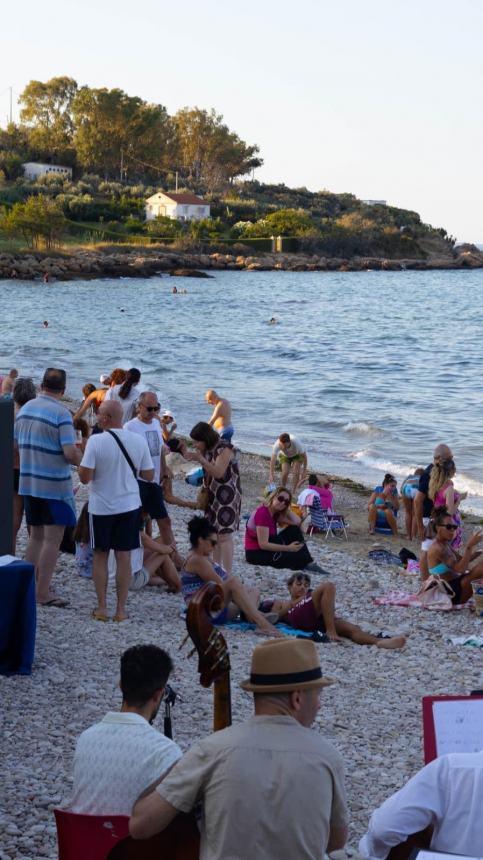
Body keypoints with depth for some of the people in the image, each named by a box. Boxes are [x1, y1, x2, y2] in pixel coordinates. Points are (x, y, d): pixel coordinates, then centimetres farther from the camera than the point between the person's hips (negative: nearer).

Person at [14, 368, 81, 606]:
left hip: (28, 482, 7)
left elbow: (17, 445, 15)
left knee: (36, 536, 18)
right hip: (54, 485, -7)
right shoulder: (61, 413, -16)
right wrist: (85, 464, -2)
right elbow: (70, 453, -21)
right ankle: (43, 593, 1)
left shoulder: (25, 408, 7)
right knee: (52, 539, 0)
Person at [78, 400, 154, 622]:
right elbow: (149, 475, 1)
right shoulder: (139, 441, -5)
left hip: (101, 507, -2)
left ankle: (101, 608, 14)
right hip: (129, 506, 2)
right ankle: (121, 609, 11)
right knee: (124, 556, 8)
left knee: (100, 556, 11)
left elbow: (85, 477, -17)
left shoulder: (96, 441, -17)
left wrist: (84, 458, 2)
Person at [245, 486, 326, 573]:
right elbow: (263, 544, -26)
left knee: (294, 530, -4)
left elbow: (297, 522, -3)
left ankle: (309, 563, -9)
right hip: (256, 553, -9)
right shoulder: (262, 513, -23)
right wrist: (288, 548, -24)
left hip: (268, 548, 9)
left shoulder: (276, 514, 5)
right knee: (296, 557, -20)